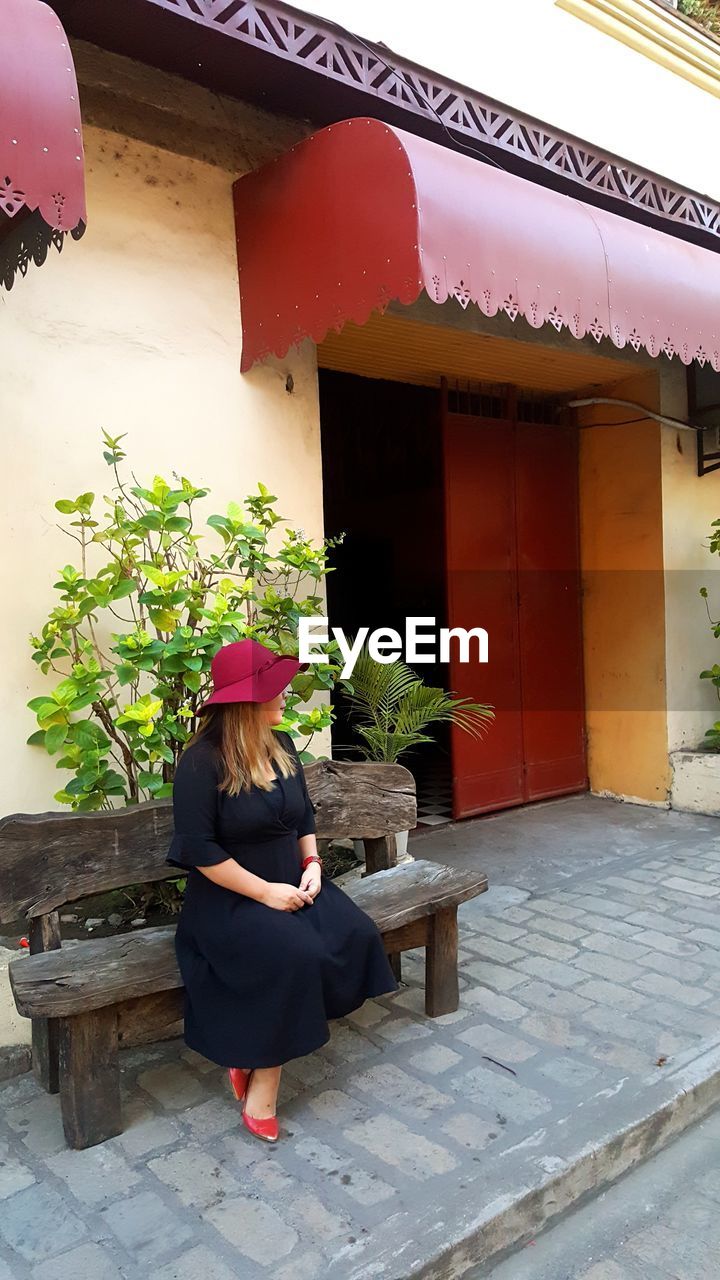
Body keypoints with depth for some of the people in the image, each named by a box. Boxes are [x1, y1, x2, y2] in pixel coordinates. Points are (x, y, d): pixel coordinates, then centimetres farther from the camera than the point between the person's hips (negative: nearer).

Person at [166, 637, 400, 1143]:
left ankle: (256, 1055, -6)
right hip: (230, 898, -7)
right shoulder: (202, 762, -16)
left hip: (293, 883, 7)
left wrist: (312, 864, -1)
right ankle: (262, 1092, -10)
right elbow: (200, 848, -19)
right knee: (297, 954, -31)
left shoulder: (283, 745, 5)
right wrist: (265, 893, -19)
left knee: (358, 936, -17)